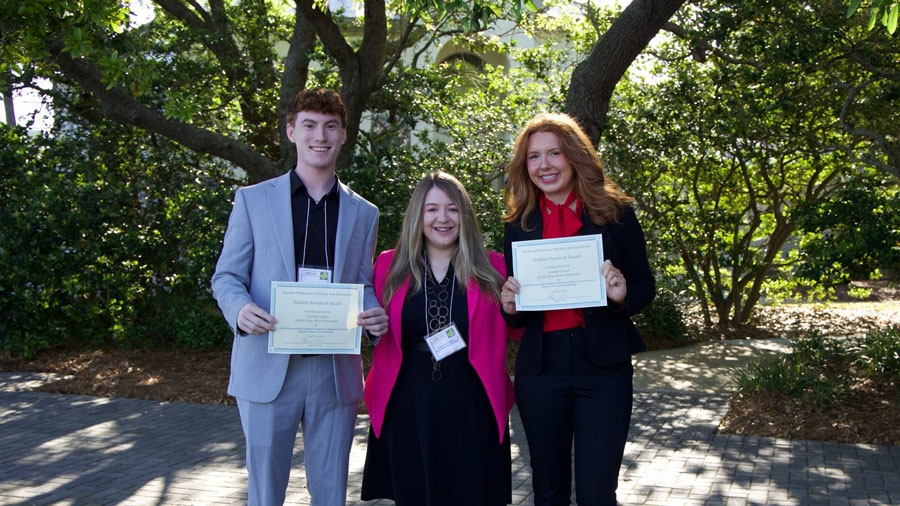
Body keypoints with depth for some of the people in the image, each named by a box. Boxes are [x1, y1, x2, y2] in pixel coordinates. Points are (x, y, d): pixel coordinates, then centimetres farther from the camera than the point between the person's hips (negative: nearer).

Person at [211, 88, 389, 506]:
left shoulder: (363, 214, 11)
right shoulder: (252, 200, 5)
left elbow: (363, 285, 13)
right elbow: (227, 276, 4)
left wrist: (375, 316, -11)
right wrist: (240, 309, -19)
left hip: (335, 373, 2)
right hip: (268, 369, -2)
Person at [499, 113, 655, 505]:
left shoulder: (615, 212, 0)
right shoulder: (518, 225, 6)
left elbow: (645, 286, 3)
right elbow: (516, 313, 11)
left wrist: (623, 294, -18)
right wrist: (510, 306, -12)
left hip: (603, 365, -2)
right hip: (540, 366, 2)